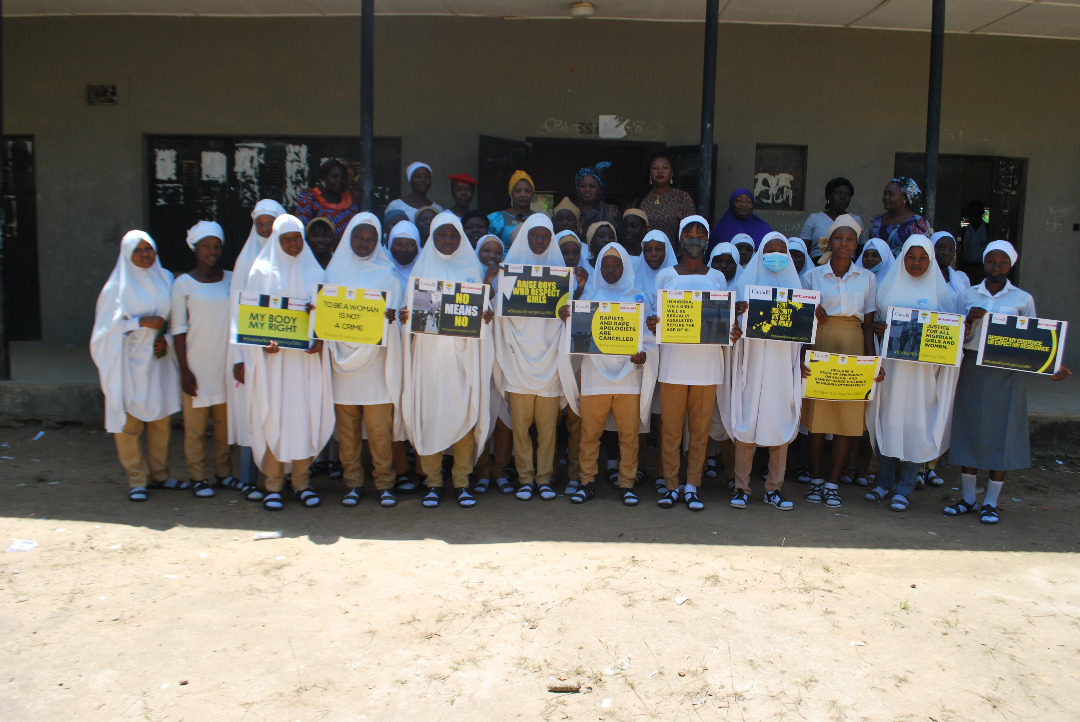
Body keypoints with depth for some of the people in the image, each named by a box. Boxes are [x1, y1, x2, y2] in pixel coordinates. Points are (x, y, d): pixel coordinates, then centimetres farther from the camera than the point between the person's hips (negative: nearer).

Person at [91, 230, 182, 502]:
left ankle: (159, 474, 18)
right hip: (130, 362, -4)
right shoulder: (118, 286, -4)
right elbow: (109, 325, -6)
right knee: (129, 421, -2)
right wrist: (143, 322, -17)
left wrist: (165, 339, -5)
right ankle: (137, 479, 8)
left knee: (161, 418, 6)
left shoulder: (165, 279, 8)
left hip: (159, 359, 4)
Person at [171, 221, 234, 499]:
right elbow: (179, 329, -3)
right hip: (197, 364, -3)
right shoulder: (183, 284, -1)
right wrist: (184, 370, -8)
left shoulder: (232, 280, 8)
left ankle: (224, 473, 21)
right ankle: (198, 478, 14)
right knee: (195, 425, 3)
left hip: (227, 363, 3)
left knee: (226, 421, 8)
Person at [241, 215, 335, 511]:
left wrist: (320, 340, -8)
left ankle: (301, 482, 12)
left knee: (306, 416, 2)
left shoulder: (314, 272, 11)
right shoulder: (262, 272, 6)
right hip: (274, 355, -2)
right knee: (273, 417, -3)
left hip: (307, 356, 2)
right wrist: (264, 341, -14)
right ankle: (273, 484, 7)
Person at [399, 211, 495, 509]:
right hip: (430, 352, 0)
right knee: (430, 414, -3)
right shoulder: (422, 268, 11)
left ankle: (461, 481, 8)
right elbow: (412, 308, 8)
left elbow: (481, 307, 12)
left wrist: (485, 315, -11)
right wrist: (405, 316, -14)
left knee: (465, 414, -2)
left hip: (464, 353, 0)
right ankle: (434, 482, 8)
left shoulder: (472, 268, 12)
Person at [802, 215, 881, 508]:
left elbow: (868, 324, 8)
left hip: (852, 349, 1)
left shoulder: (867, 278, 9)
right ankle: (816, 479, 13)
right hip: (820, 344, -1)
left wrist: (871, 360, 1)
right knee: (817, 416, 0)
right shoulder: (814, 275, 6)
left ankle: (832, 483, 9)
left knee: (847, 417, 0)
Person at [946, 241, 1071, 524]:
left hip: (1007, 373, -1)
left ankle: (991, 502, 10)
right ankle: (968, 498, 15)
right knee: (969, 431, 3)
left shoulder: (1023, 299, 4)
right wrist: (969, 321, -14)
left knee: (1002, 434, -1)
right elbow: (958, 340, 6)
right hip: (971, 370, 1)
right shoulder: (967, 296, 7)